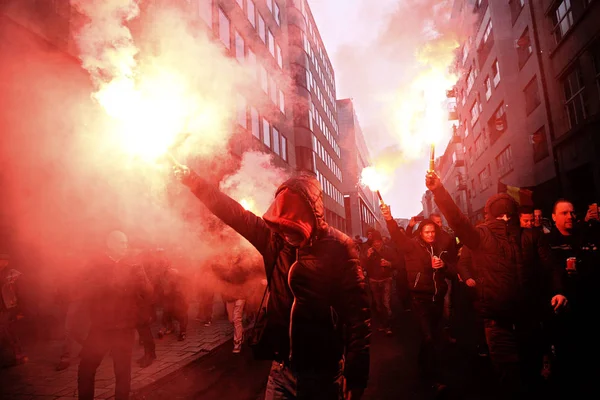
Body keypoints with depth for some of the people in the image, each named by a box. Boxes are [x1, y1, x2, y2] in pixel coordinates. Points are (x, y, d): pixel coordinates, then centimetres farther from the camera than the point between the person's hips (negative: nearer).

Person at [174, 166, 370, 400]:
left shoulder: (338, 247, -14)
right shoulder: (276, 238, -2)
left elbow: (357, 313, -15)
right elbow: (235, 213, 2)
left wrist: (355, 377, -16)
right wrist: (192, 180, 3)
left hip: (322, 372, -3)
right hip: (282, 368, 4)